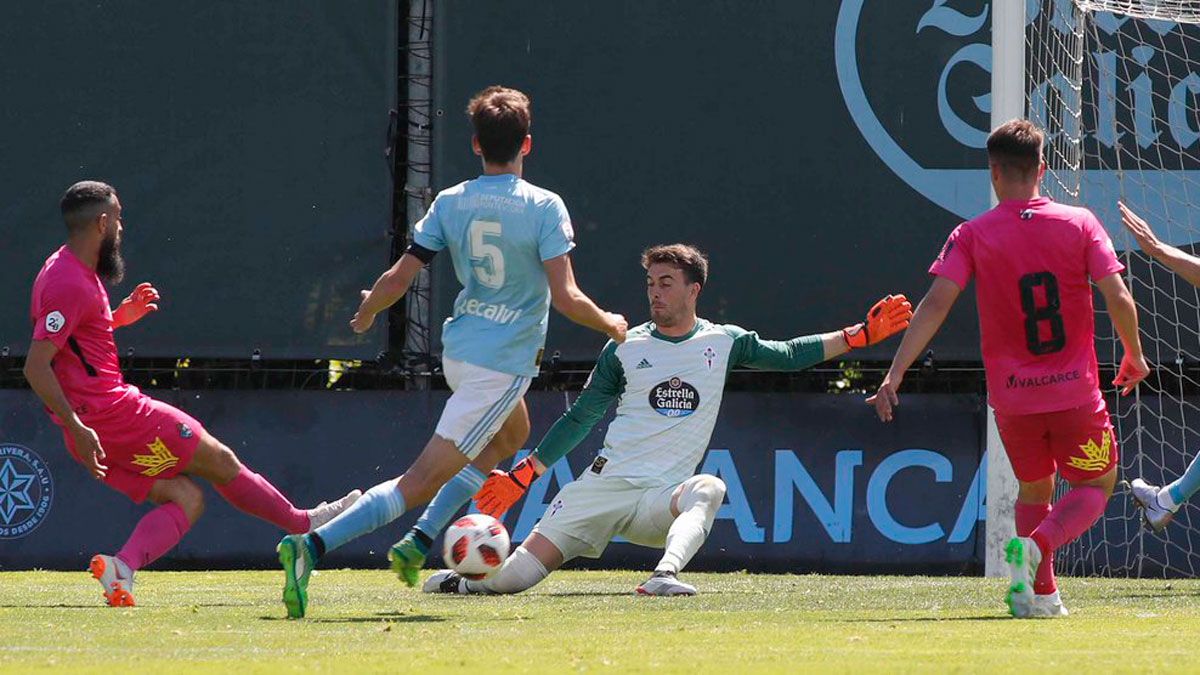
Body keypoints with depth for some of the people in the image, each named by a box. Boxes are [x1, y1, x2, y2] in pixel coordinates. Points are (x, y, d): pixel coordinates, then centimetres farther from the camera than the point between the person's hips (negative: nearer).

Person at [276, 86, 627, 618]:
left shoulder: (450, 204, 0)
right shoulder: (544, 208, -13)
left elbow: (398, 280, -1)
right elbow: (565, 298, -18)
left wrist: (368, 310, 21)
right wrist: (610, 324, 2)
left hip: (458, 350, 7)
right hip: (503, 366, -7)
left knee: (513, 436, 35)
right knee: (421, 482, -11)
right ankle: (313, 545, -27)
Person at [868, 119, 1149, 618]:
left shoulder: (972, 236, -4)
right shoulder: (1080, 223, -3)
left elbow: (936, 304, -14)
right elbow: (1118, 299, -7)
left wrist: (895, 374, -15)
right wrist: (1134, 356, 10)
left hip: (1012, 398, 1)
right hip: (1075, 391, -1)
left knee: (1034, 490, 24)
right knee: (1095, 486, 15)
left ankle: (1042, 592, 13)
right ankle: (1038, 545, -13)